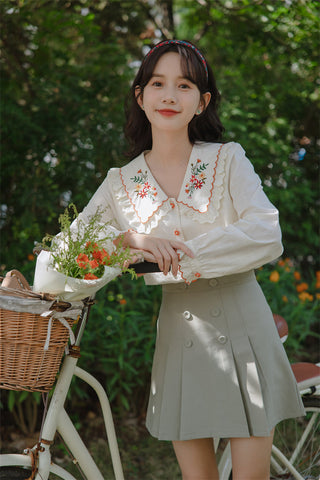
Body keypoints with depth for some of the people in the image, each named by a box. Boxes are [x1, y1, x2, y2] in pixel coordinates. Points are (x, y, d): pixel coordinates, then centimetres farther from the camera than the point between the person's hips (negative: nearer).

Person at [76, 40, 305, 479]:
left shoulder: (228, 160, -2)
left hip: (242, 327, -2)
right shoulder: (122, 182, 5)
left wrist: (181, 255, -21)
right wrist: (131, 239, -15)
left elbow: (267, 237, -14)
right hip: (180, 336, 2)